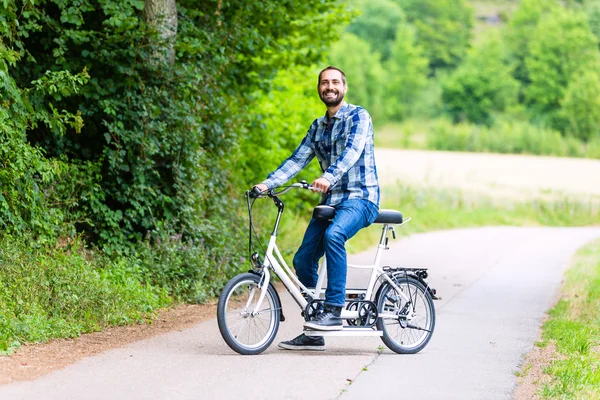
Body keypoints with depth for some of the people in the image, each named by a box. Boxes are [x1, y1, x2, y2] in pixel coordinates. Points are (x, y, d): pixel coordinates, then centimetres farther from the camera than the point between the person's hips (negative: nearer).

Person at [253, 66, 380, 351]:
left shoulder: (358, 116, -4)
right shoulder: (318, 126, 18)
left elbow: (353, 150, -21)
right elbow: (297, 159, 12)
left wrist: (329, 177, -38)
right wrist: (267, 183, -3)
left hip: (361, 198, -7)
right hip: (331, 201, 7)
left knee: (333, 234, -36)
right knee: (303, 260, -1)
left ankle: (334, 311, -32)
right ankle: (313, 334, 9)